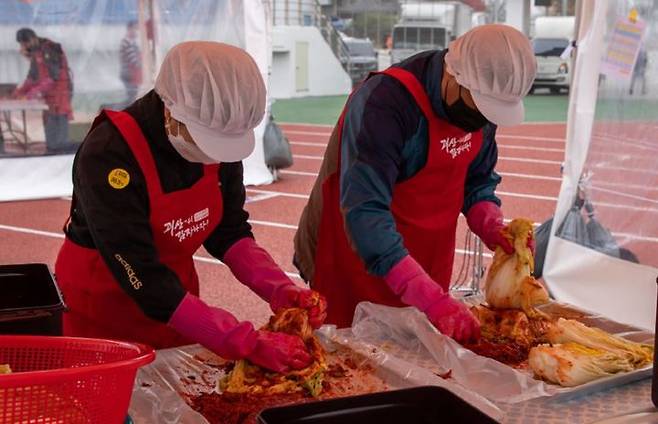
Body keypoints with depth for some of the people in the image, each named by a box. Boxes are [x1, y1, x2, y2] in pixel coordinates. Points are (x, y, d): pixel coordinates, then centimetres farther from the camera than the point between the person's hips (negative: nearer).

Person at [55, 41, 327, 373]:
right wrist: (248, 344, -35)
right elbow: (144, 279, -33)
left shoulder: (218, 135, -13)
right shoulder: (108, 155, -30)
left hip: (175, 300, 6)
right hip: (102, 313, -5)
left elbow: (229, 233, -3)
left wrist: (280, 289, -20)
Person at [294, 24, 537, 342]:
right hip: (357, 264, -6)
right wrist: (433, 300, -41)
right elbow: (365, 213, -36)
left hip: (426, 264, 6)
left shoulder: (483, 100, -6)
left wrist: (492, 227, -13)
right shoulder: (384, 102, -29)